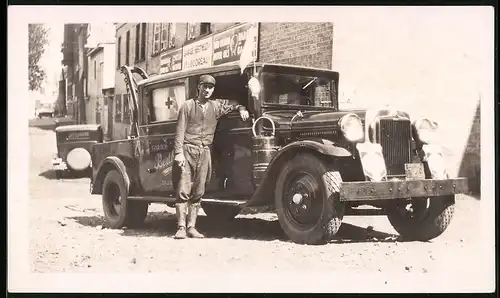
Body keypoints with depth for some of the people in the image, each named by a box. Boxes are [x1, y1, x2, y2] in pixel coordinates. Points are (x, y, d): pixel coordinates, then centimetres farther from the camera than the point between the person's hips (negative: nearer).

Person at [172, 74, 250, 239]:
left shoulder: (216, 106, 15)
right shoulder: (188, 105, 4)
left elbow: (234, 106, 32)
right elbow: (180, 131, -2)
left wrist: (241, 109, 9)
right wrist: (178, 152, -12)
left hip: (204, 152, 4)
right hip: (188, 150, -3)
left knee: (198, 192, 4)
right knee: (183, 190, -8)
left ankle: (191, 227, 10)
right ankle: (181, 227, -6)